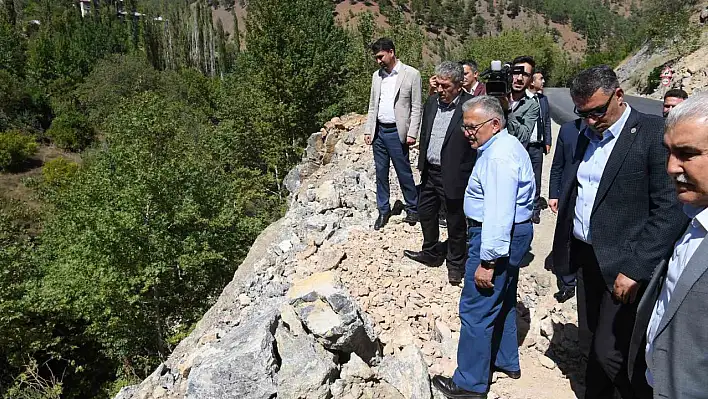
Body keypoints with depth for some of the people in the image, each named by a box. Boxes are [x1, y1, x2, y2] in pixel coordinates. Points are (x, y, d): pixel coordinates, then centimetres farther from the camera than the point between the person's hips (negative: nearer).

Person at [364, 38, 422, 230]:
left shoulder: (411, 74, -5)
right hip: (379, 131, 5)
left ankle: (413, 209, 18)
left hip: (397, 132, -5)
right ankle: (383, 211, 21)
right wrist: (368, 130, 8)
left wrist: (412, 133, -12)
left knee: (404, 173, 1)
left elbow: (416, 107, -6)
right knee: (381, 173, 10)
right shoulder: (377, 75, 12)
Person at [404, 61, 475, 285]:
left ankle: (456, 264, 29)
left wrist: (470, 178, -16)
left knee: (456, 222, 9)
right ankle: (432, 253, 42)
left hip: (453, 177, -7)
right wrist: (422, 164, 14)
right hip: (430, 172, 7)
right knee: (425, 212, 20)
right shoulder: (432, 102, 5)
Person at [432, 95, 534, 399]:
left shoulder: (498, 157, -23)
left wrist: (487, 262, -25)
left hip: (497, 238, -11)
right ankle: (506, 362, 40)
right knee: (502, 301, 23)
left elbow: (498, 214, -28)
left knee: (476, 311, -1)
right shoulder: (507, 145, 12)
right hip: (514, 233, 11)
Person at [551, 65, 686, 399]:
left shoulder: (654, 133, -12)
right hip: (588, 258, 6)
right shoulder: (584, 135, 9)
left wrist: (635, 270, -19)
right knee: (599, 338, 18)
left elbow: (670, 211, -16)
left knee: (608, 351, -7)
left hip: (625, 266, -6)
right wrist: (564, 250, 8)